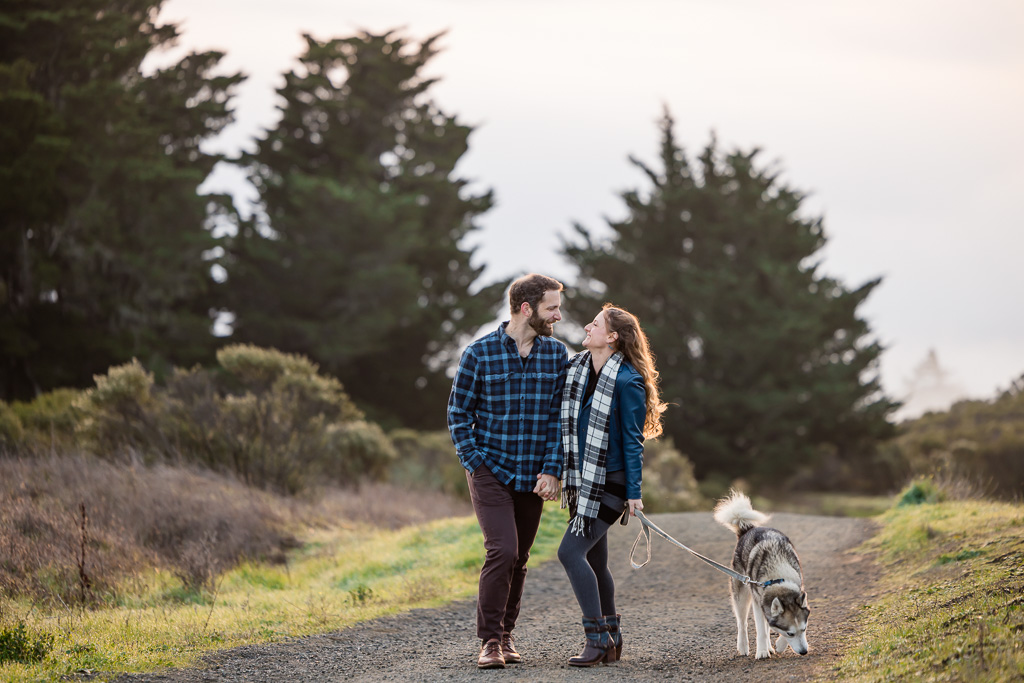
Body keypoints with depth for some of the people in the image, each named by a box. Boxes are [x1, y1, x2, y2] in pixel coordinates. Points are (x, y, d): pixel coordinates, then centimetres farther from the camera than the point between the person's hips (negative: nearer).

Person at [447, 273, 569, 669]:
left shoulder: (556, 355, 3)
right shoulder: (479, 354, -7)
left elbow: (560, 417, 4)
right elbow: (458, 413, 1)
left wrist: (552, 470, -5)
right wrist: (475, 462, -7)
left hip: (533, 476, 4)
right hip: (490, 470, -4)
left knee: (519, 559, 9)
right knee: (502, 551, -16)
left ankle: (505, 634, 23)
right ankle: (490, 640, -8)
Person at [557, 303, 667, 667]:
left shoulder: (627, 381, -14)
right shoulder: (576, 367, 7)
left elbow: (632, 441, -12)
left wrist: (634, 493, -13)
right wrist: (555, 473, 17)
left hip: (609, 483, -7)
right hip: (580, 481, 8)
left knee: (571, 552, -16)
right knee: (594, 561, 10)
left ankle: (597, 639, -10)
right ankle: (611, 639, 20)